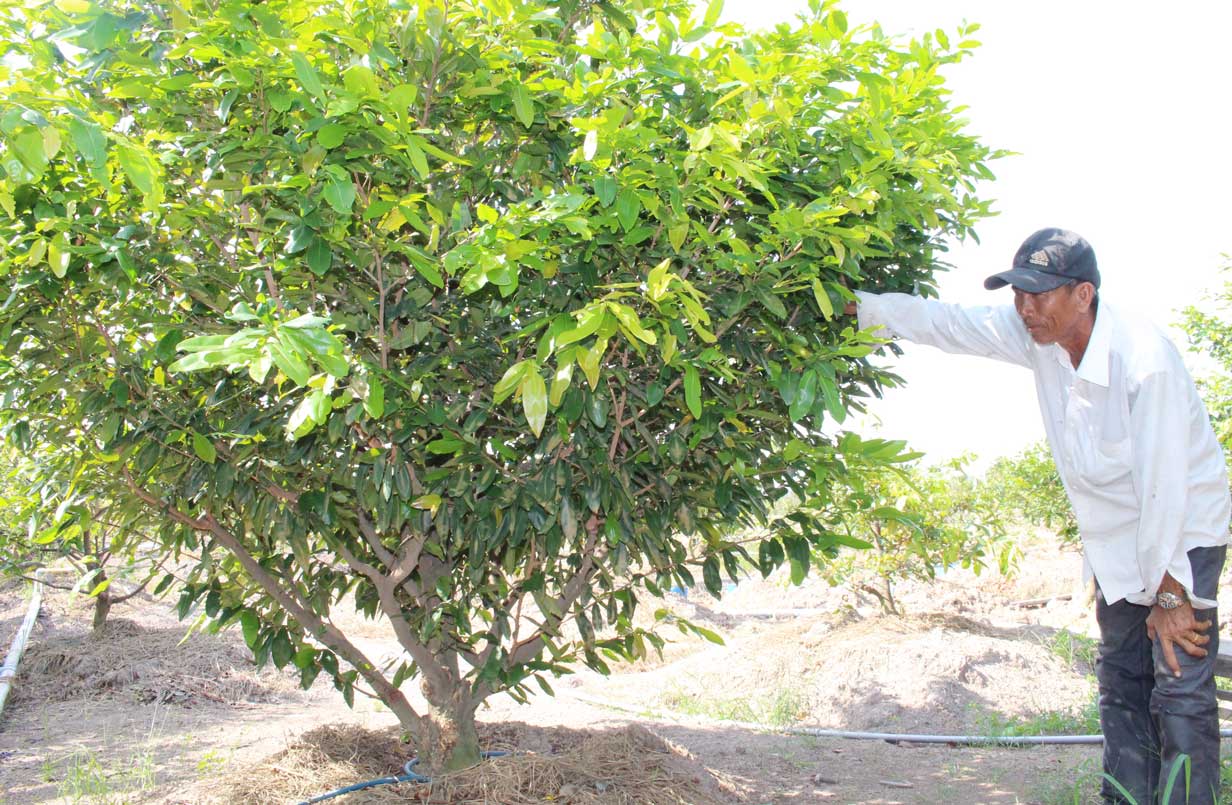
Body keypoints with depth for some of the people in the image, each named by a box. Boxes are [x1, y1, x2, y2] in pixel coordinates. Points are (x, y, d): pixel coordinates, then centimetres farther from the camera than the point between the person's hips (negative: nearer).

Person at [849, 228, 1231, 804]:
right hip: (1118, 541, 7)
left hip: (1182, 535, -7)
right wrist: (857, 304, -6)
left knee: (1180, 694, -11)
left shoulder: (1144, 358, -30)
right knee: (1121, 687, 12)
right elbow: (948, 324, 1)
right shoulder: (1038, 334, -9)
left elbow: (1164, 485, -28)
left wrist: (1169, 594, -23)